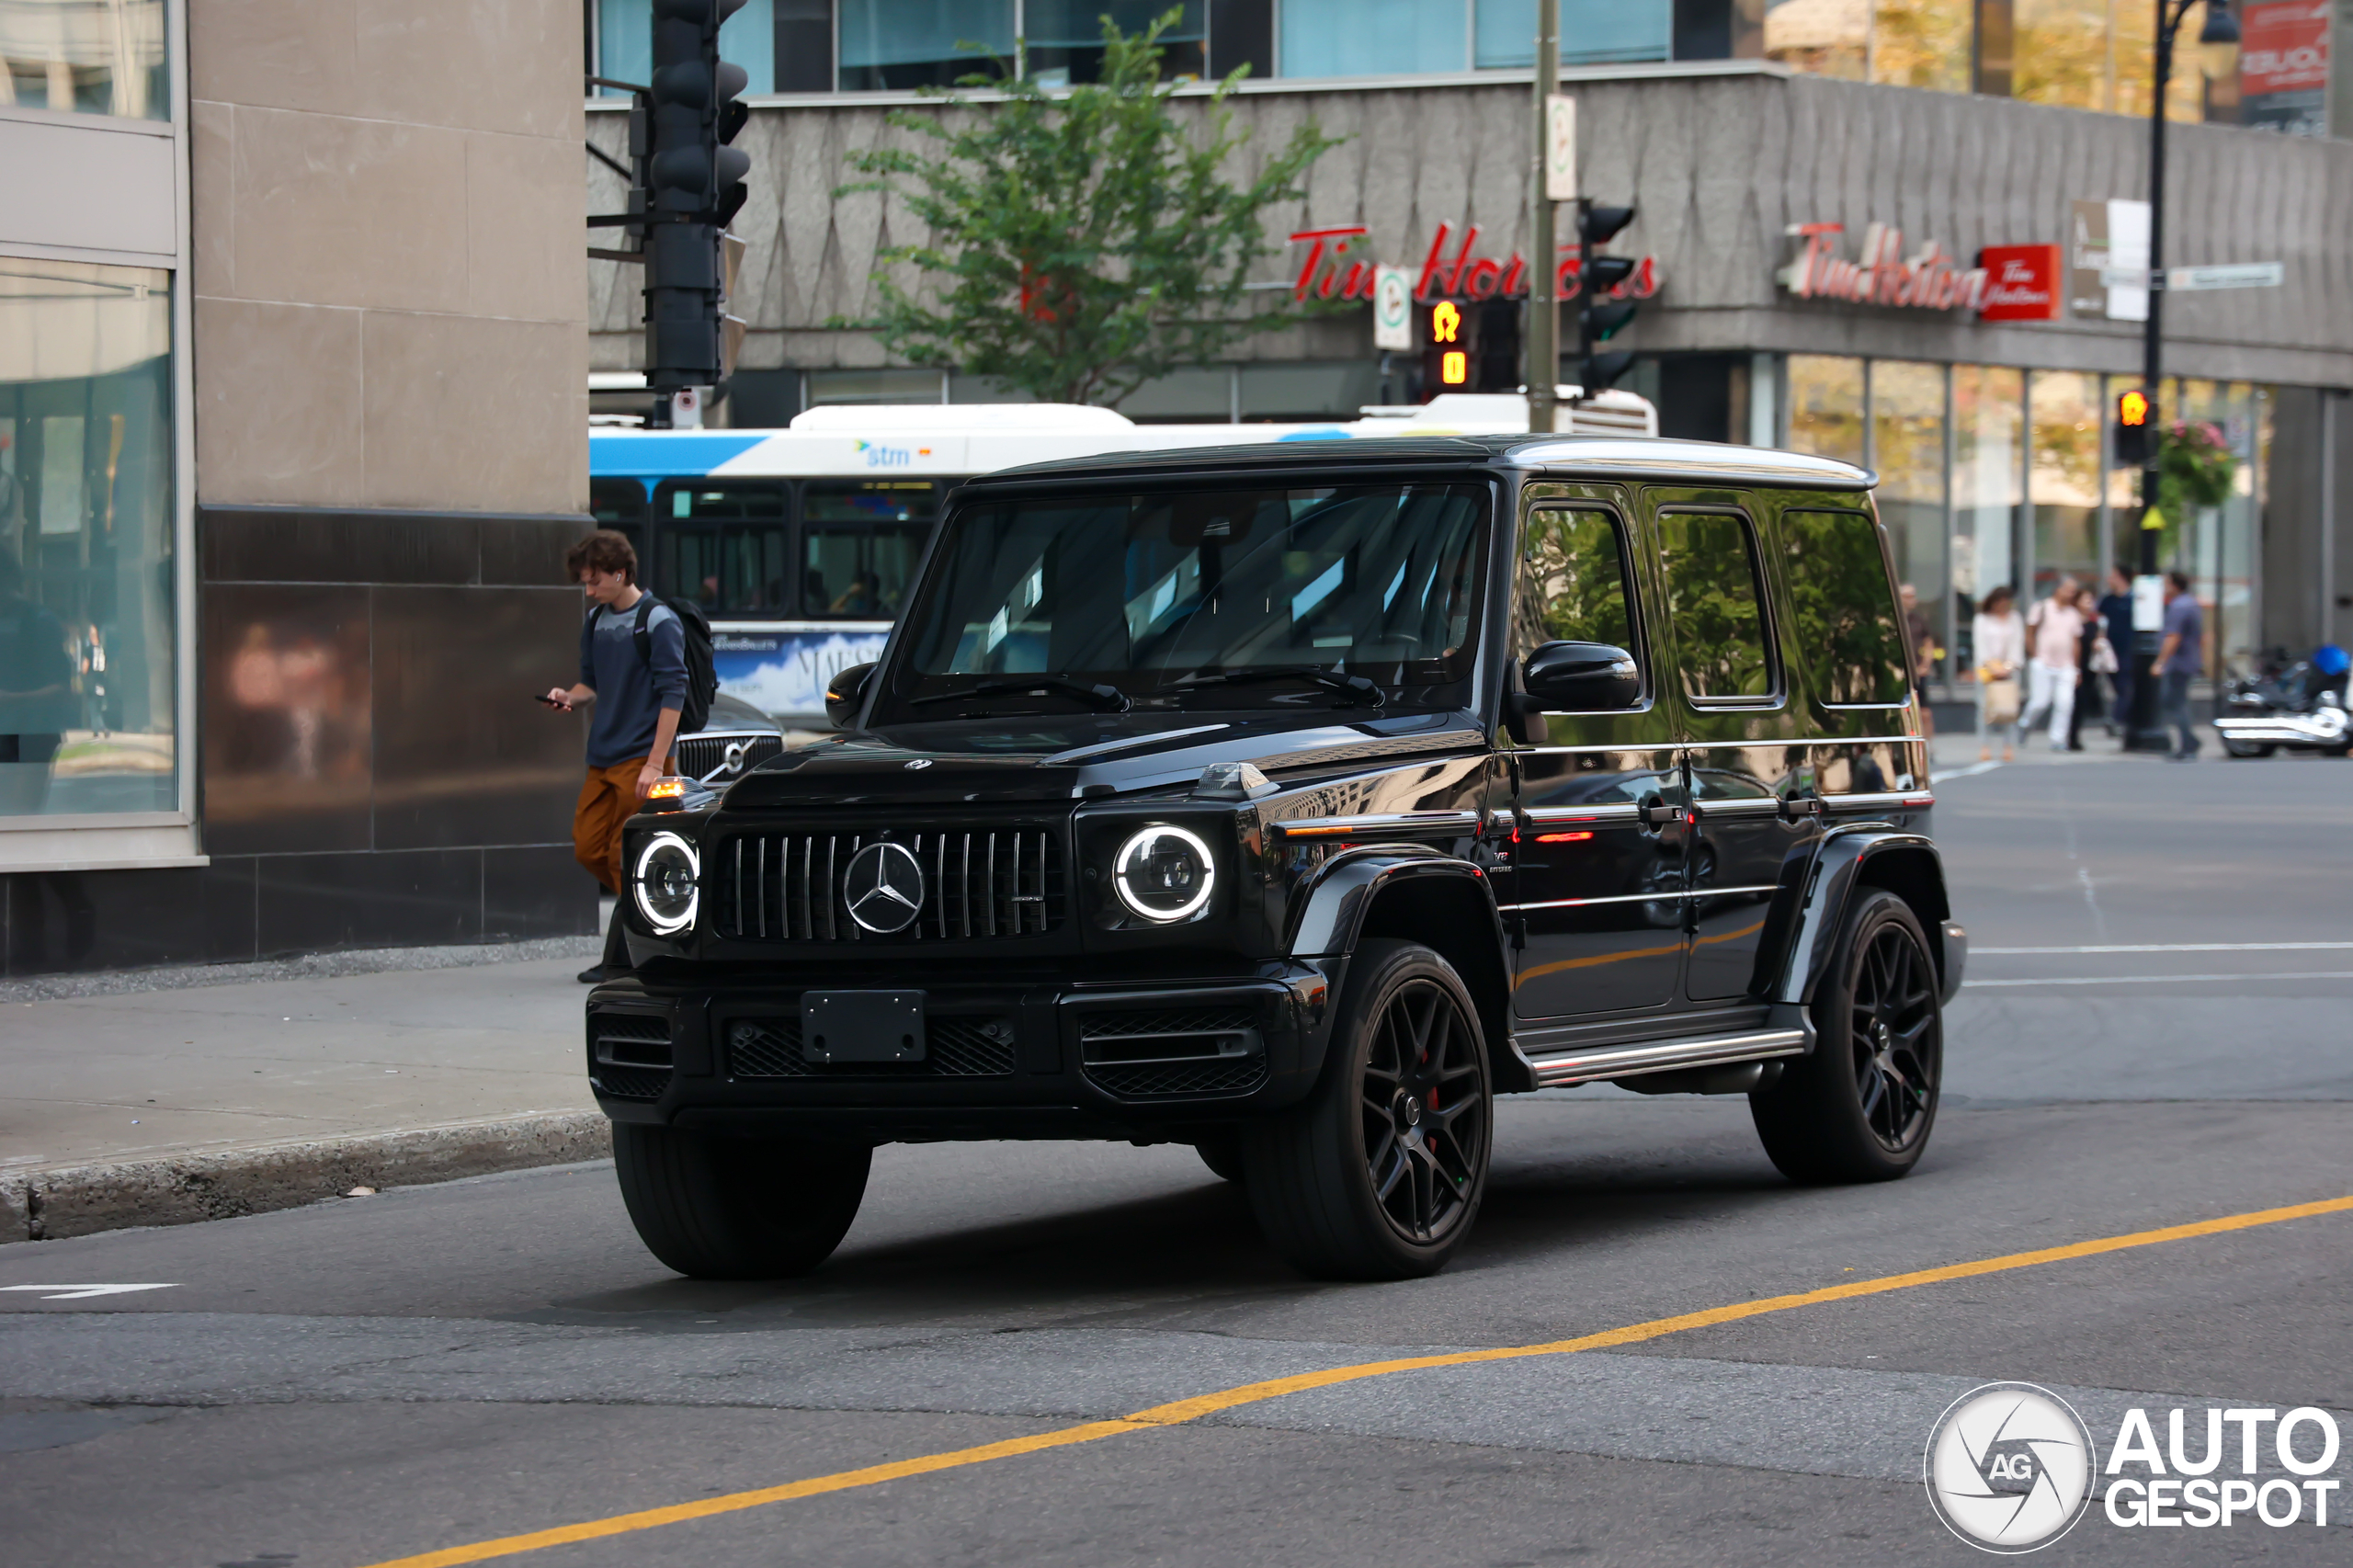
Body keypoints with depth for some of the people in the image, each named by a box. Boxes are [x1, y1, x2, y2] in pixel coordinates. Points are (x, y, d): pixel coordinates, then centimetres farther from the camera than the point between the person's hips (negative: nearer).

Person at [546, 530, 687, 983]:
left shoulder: (658, 621, -10)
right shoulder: (596, 621, 12)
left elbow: (673, 693, -13)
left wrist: (655, 764, -18)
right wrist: (570, 696, -2)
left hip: (640, 758, -8)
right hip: (603, 758, 8)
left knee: (624, 858, -5)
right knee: (588, 850, 6)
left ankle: (620, 959, 0)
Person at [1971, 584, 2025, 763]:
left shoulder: (2014, 619, 9)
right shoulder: (1982, 619, 4)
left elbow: (2017, 644, 5)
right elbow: (1980, 646, -2)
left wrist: (2008, 666, -7)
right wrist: (1991, 667, -13)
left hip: (2008, 667, 1)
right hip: (1987, 668, -1)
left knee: (2009, 707, -5)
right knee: (1985, 707, -8)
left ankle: (2007, 746, -3)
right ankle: (1985, 746, -9)